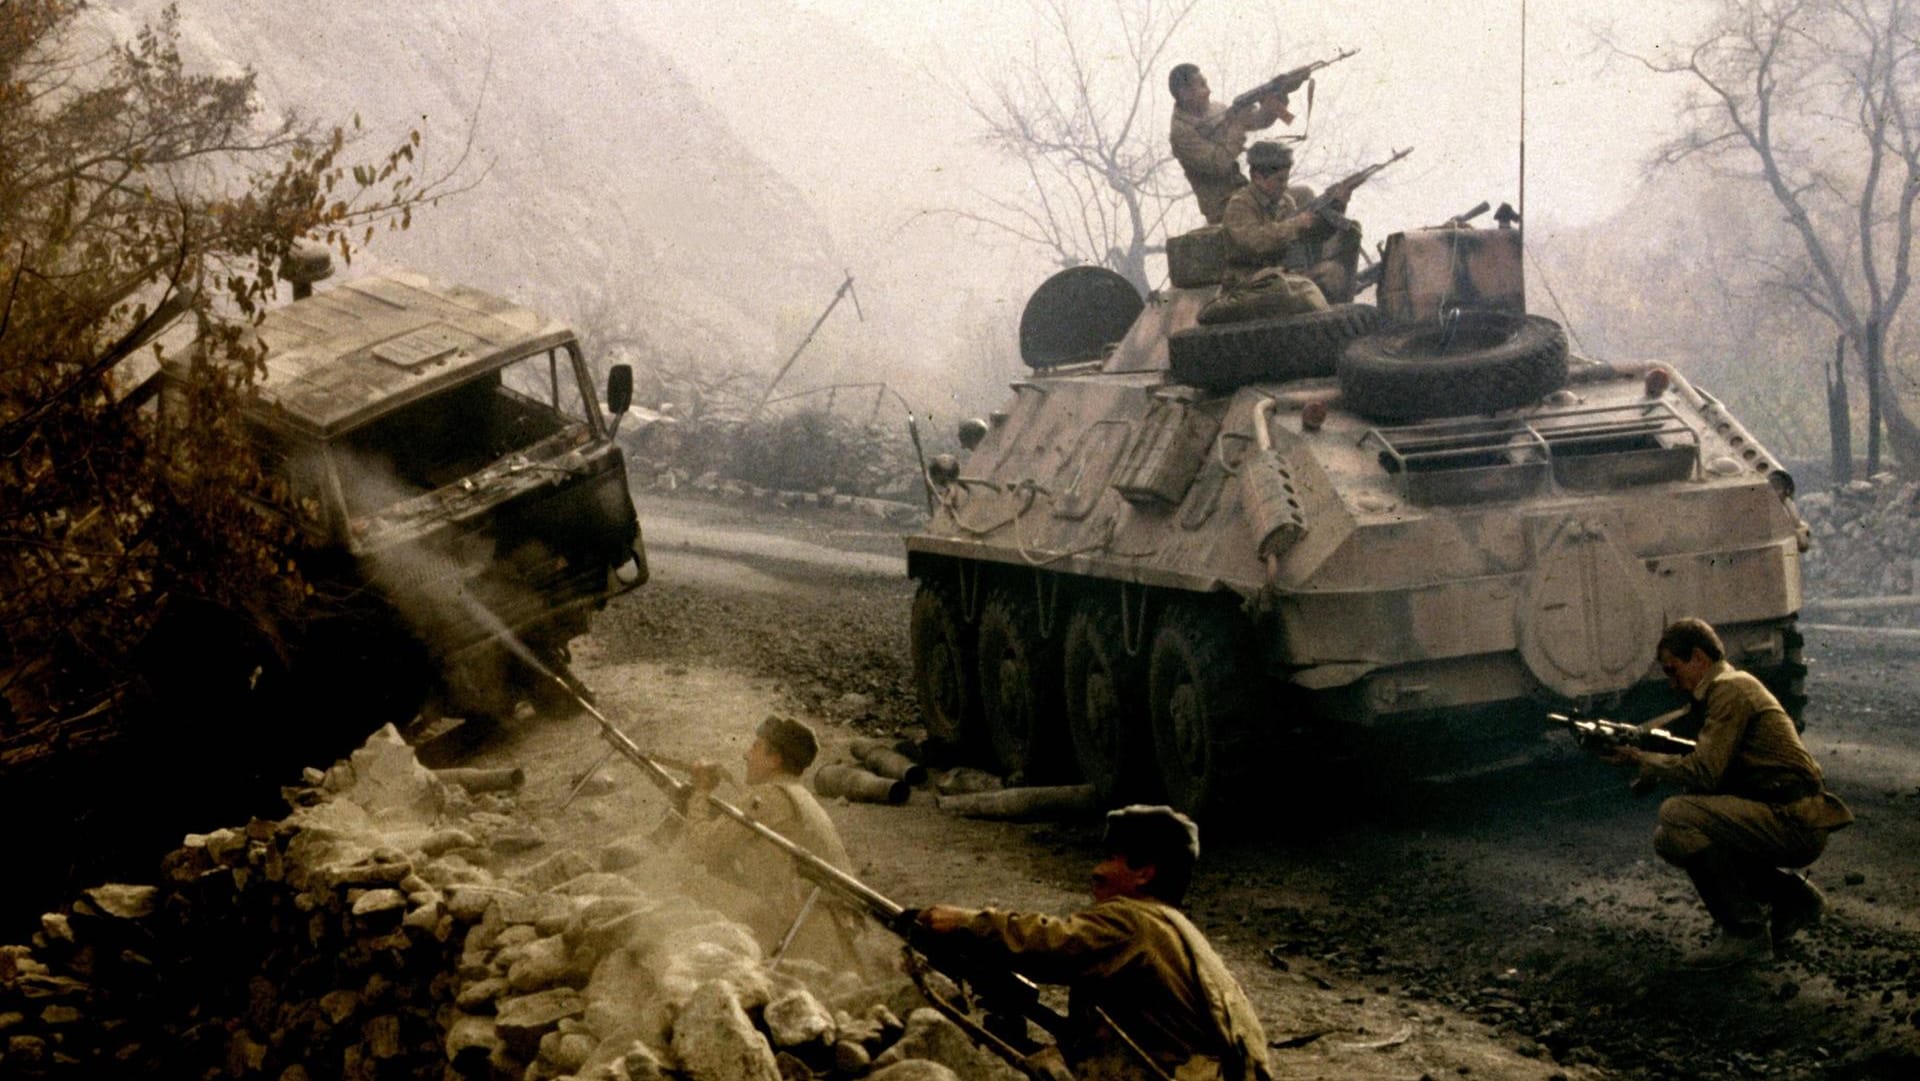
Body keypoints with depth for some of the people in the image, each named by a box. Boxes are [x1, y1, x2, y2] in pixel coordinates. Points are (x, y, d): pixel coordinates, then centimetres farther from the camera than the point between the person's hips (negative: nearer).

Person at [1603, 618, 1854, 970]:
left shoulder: (1730, 690, -12)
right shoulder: (1717, 693, 20)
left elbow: (1703, 773, -20)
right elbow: (1709, 767, 17)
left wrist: (1642, 759, -7)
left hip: (1795, 822, -10)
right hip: (1787, 822, 10)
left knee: (1677, 815, -23)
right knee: (1668, 840, 12)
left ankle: (1744, 931, -15)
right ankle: (1792, 897, 16)